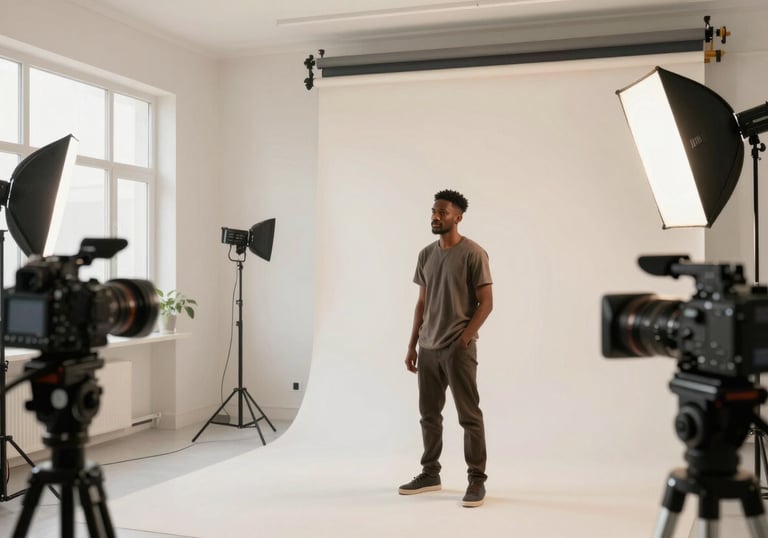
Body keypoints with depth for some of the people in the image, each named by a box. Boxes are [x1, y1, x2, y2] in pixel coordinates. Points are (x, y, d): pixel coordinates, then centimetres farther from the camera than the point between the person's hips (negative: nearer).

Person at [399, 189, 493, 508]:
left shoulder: (473, 254, -8)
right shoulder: (426, 255, 12)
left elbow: (486, 303, -8)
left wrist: (463, 339, -15)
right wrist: (412, 346, 12)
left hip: (458, 349, -6)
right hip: (428, 349, 7)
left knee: (469, 415, -2)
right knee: (429, 414, 12)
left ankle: (477, 480, 6)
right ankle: (430, 473, 24)